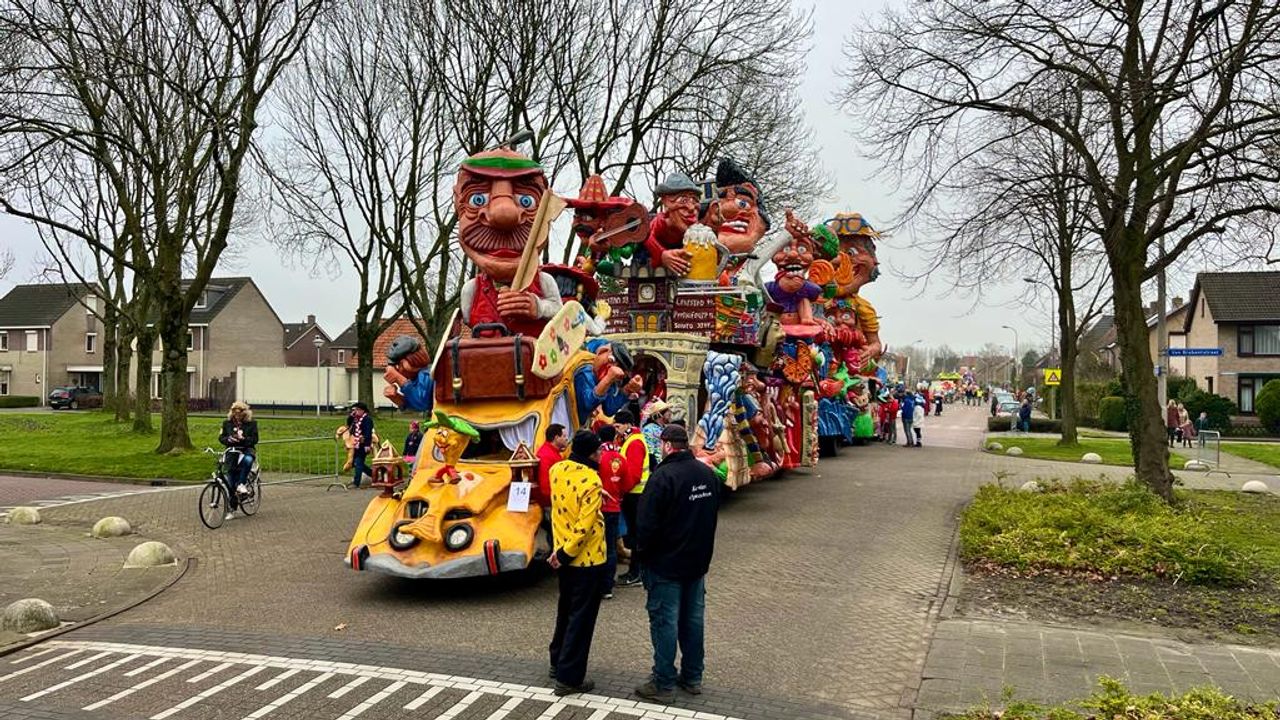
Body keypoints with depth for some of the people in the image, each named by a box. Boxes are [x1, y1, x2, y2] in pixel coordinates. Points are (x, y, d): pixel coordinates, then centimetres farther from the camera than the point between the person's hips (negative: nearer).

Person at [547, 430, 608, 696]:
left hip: (564, 556, 7)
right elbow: (584, 526, -25)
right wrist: (565, 554, -18)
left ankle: (558, 662, 35)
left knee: (566, 609, 23)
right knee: (581, 617, 3)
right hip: (587, 559, -7)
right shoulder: (591, 481, -23)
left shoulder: (557, 470, -2)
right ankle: (569, 677, 8)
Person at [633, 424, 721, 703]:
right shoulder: (708, 474, 3)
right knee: (693, 619, 15)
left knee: (665, 622, 1)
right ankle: (693, 677, 25)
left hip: (666, 564, -7)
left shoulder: (663, 476, -22)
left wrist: (643, 549, -3)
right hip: (698, 561, 7)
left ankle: (664, 684, 8)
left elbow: (647, 522, -20)